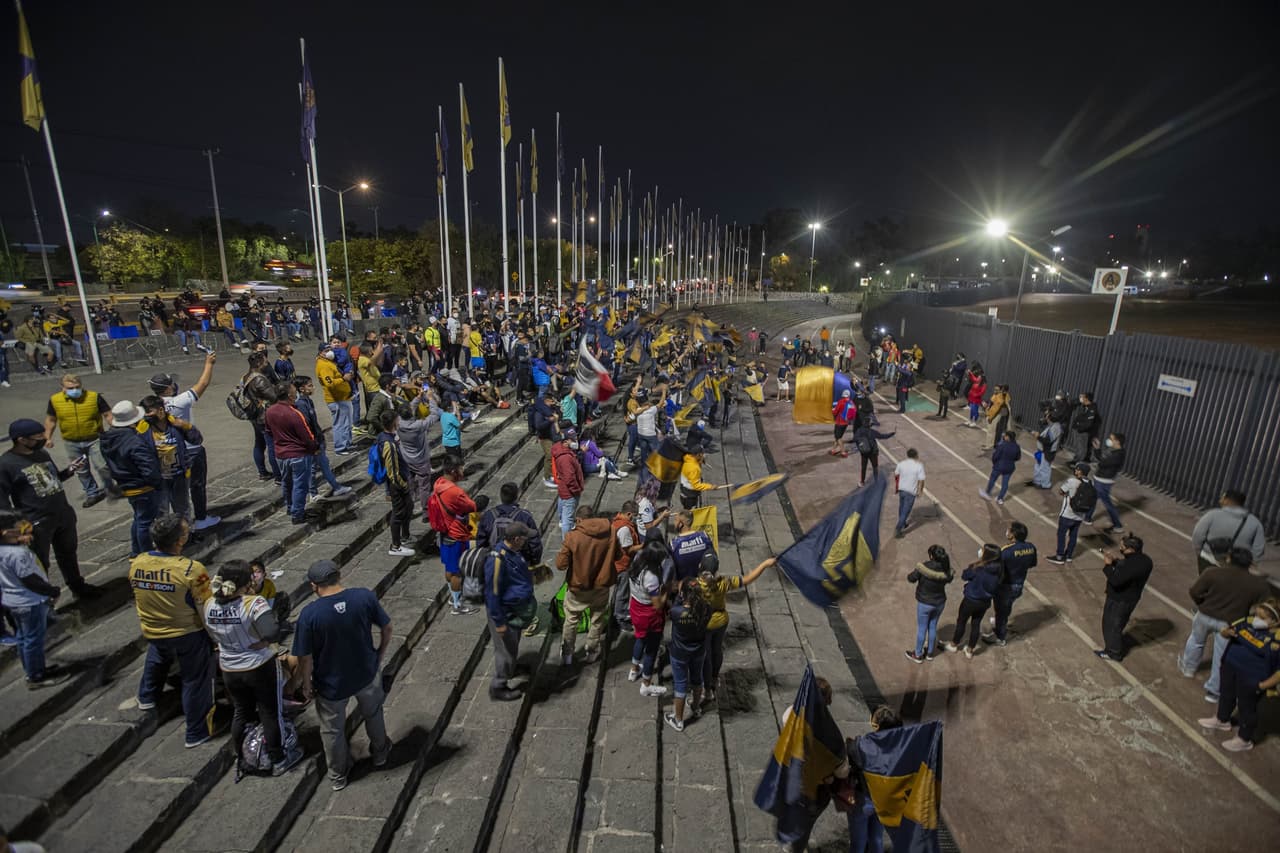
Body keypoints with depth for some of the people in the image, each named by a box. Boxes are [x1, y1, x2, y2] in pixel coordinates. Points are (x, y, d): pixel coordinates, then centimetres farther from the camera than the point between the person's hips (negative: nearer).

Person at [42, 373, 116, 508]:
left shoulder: (95, 397, -12)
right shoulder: (55, 400, -5)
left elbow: (108, 414, -7)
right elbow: (50, 420, 8)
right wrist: (48, 438, 4)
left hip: (94, 440, -3)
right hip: (72, 443, 3)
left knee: (102, 466, -5)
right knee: (82, 471, 14)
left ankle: (110, 486, 22)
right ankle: (92, 493, 28)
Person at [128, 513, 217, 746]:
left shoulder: (136, 564, -14)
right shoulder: (191, 569, -31)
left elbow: (136, 601, 4)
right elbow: (204, 611, -22)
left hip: (152, 632, 5)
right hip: (188, 635, -5)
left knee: (157, 660, 37)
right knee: (194, 681, 12)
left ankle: (146, 697, 60)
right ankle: (197, 733, 24)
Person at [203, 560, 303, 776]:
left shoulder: (209, 605, -8)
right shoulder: (254, 603, -27)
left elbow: (214, 638, 6)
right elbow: (272, 634, -33)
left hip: (229, 670, 5)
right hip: (260, 668, -5)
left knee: (241, 712, 24)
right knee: (270, 713, 12)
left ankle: (241, 758, 42)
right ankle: (278, 761, 25)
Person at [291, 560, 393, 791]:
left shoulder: (309, 614, -25)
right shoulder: (365, 596, -20)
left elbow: (305, 657, -17)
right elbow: (387, 629, -8)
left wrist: (307, 684, 1)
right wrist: (380, 655, 10)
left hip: (331, 684, -2)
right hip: (366, 674, 2)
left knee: (332, 730, 24)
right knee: (373, 713, 30)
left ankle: (338, 776, 45)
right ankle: (380, 753, 51)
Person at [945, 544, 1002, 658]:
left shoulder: (977, 568, -28)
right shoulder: (997, 570, -12)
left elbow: (964, 576, -12)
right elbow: (995, 585, 3)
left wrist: (975, 563, -7)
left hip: (971, 600, -4)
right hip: (985, 602, 5)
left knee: (961, 621, 18)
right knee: (976, 624, 21)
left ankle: (954, 645, 36)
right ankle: (970, 650, 35)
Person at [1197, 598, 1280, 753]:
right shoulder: (1249, 621, -9)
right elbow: (1225, 631, 5)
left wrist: (1263, 685, -18)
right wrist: (1227, 632, -19)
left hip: (1251, 679, -6)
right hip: (1230, 666, 6)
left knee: (1246, 708, 13)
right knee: (1227, 695, 26)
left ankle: (1244, 740, 35)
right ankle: (1222, 720, 51)